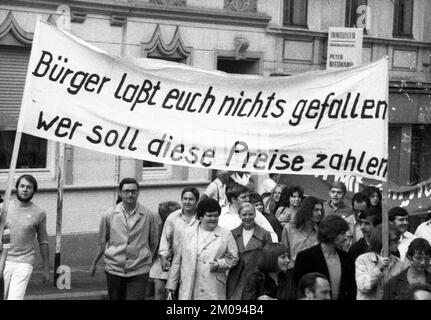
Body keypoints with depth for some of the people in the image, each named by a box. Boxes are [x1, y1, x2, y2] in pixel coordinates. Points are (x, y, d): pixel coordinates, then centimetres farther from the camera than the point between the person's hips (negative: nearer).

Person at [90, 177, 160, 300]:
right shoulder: (109, 215, 2)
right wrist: (93, 264, 17)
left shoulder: (149, 216, -1)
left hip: (138, 272, -2)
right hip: (114, 270, 2)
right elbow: (102, 243, 13)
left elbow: (153, 244, 11)